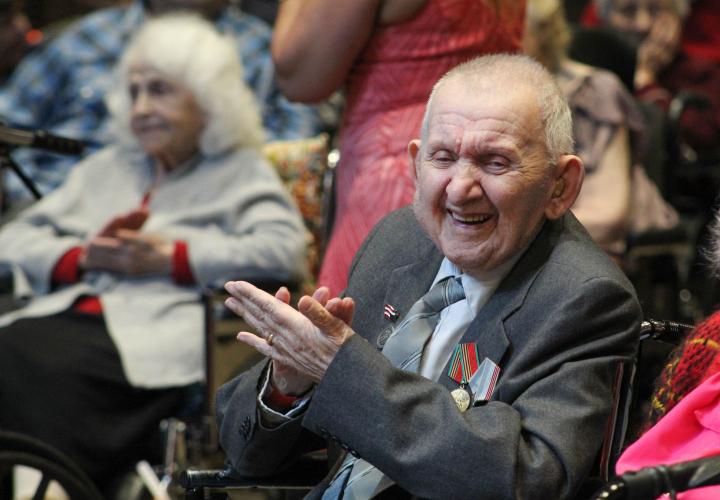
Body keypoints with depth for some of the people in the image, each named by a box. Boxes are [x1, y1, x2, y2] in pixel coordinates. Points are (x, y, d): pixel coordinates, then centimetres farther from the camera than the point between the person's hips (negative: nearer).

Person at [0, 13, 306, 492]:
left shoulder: (240, 172, 17)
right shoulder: (105, 166, 32)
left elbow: (285, 252, -3)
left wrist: (169, 257, -4)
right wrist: (83, 256, 4)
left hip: (152, 334, -5)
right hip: (66, 315, 5)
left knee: (46, 368, -33)